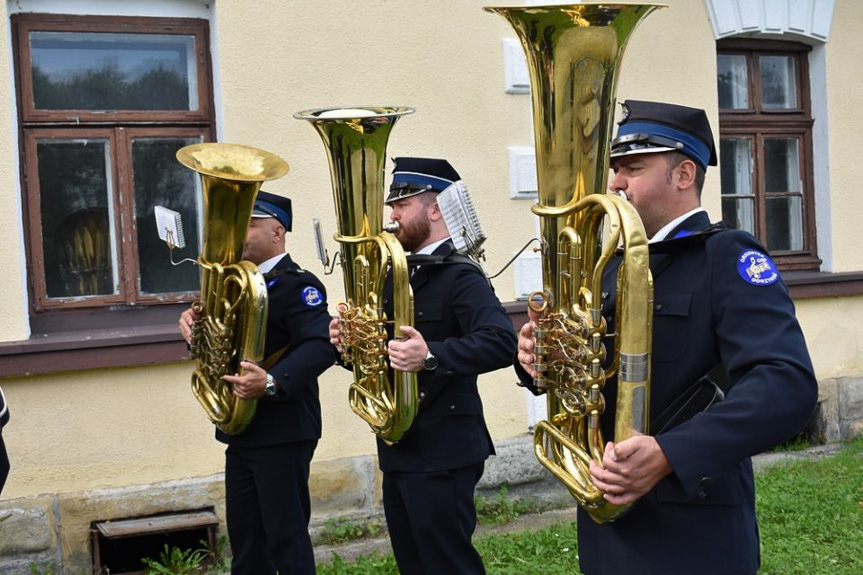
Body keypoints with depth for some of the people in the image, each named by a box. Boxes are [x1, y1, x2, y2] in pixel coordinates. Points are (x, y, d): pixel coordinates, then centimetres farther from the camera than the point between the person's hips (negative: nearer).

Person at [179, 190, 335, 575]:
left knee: (286, 536, -1)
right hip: (241, 430, 9)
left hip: (282, 431, -9)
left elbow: (321, 346, -27)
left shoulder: (296, 284, -13)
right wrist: (195, 324, -3)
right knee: (244, 536, 16)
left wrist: (272, 382, -39)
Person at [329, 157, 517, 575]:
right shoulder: (395, 275, 12)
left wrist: (431, 355, -40)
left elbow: (500, 342, -28)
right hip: (398, 448, 9)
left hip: (442, 452, -9)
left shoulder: (460, 276, -14)